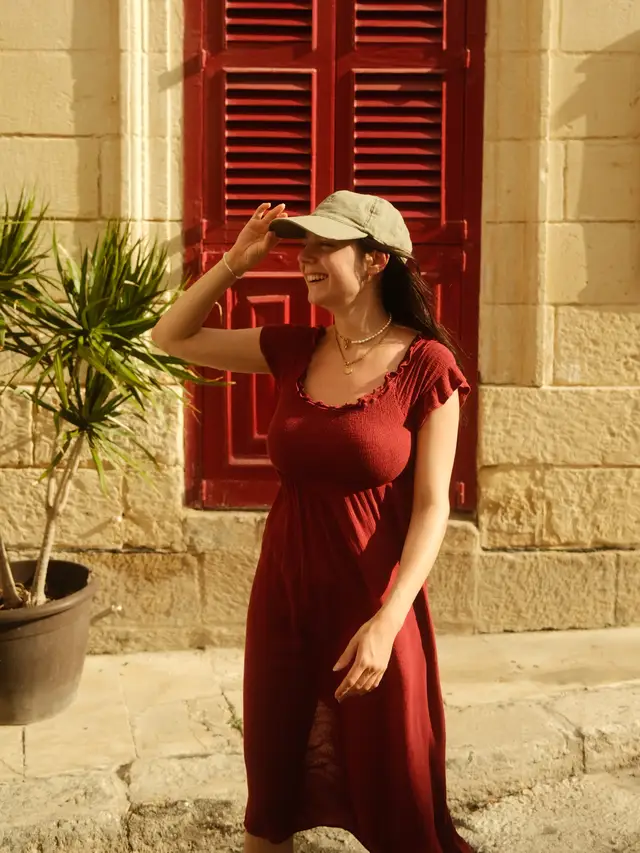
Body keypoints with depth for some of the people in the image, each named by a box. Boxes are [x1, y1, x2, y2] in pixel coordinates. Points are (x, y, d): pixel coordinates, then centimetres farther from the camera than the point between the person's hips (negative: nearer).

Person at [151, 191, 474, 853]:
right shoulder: (294, 351, 2)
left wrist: (386, 622, -21)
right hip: (285, 596, 4)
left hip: (376, 606, -4)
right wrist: (236, 261, 0)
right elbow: (172, 337, 11)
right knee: (272, 786, 20)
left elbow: (432, 507, -12)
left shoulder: (426, 366, -11)